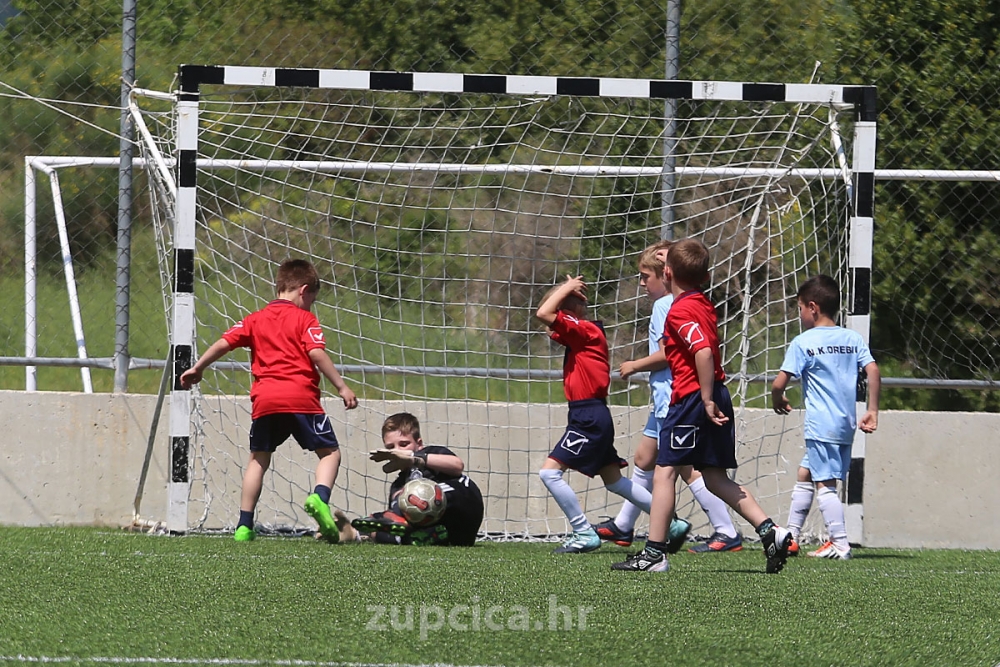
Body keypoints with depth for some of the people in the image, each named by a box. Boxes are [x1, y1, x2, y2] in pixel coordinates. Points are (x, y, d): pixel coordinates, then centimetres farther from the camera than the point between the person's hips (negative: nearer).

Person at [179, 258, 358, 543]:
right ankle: (320, 498, -24)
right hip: (301, 398, -4)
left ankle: (244, 525, 9)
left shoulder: (255, 319, 17)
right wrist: (342, 387, -6)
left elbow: (224, 343, 12)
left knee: (258, 459, 15)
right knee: (329, 452, 5)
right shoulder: (305, 319, 6)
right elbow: (317, 354, -7)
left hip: (264, 400, 4)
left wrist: (197, 369, 23)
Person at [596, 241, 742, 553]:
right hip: (665, 401, 11)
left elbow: (665, 354, -19)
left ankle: (727, 533, -11)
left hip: (673, 399, -11)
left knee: (688, 468, -10)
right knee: (644, 460, 19)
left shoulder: (664, 306, -14)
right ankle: (623, 526, 30)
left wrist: (634, 366, -6)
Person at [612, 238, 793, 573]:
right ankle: (770, 531, 2)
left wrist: (707, 400, -23)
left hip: (692, 397, -9)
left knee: (664, 470, -2)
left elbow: (703, 352, -25)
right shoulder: (704, 305, 13)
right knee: (716, 478, 12)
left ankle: (654, 553, -2)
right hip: (716, 397, 9)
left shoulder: (680, 311, -14)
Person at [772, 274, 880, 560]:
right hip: (847, 424, 7)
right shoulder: (853, 339, 9)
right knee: (804, 475, 18)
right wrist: (872, 412, 4)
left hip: (821, 426, -7)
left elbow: (779, 383, -9)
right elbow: (873, 372, -1)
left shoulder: (803, 343, -6)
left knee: (824, 483, -6)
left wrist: (778, 400, 13)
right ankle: (791, 537, 22)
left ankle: (840, 544, -13)